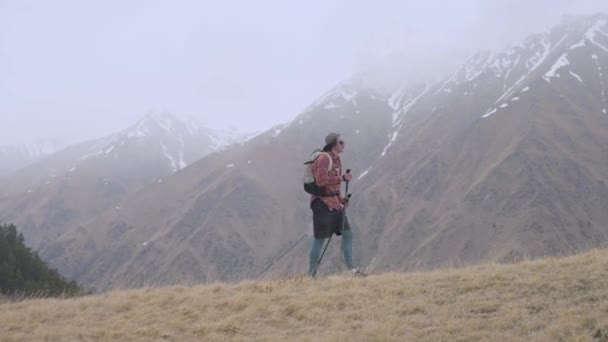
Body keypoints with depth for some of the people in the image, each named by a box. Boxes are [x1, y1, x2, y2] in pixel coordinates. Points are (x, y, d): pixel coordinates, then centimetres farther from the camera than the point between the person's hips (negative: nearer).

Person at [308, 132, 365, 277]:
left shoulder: (336, 159, 14)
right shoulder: (323, 159, -16)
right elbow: (321, 181, -26)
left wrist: (341, 199, 12)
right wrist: (342, 178, -24)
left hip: (334, 203, 9)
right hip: (322, 203, -9)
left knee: (347, 234, 8)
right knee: (320, 239, -3)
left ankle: (351, 268, 14)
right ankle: (311, 274, 6)